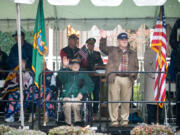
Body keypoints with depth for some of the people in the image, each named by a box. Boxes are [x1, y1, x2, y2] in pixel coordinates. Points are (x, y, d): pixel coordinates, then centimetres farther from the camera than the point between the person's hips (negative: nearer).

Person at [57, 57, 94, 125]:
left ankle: (77, 122, -20)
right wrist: (64, 67, -21)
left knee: (75, 104, -33)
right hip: (66, 97, 0)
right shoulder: (67, 73, 17)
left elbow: (90, 85, 10)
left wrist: (82, 92, -6)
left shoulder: (83, 75, 18)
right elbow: (60, 77, -5)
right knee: (67, 105, -32)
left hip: (77, 97, 0)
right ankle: (68, 123, -24)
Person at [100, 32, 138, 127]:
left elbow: (136, 66, 19)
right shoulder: (112, 50, 15)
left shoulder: (133, 53, 19)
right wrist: (103, 38, -5)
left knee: (126, 100, 2)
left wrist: (133, 74, 1)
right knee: (114, 100, -4)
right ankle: (114, 120, 3)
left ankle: (124, 120, 12)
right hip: (115, 79, -2)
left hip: (127, 79, 2)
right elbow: (103, 48, 8)